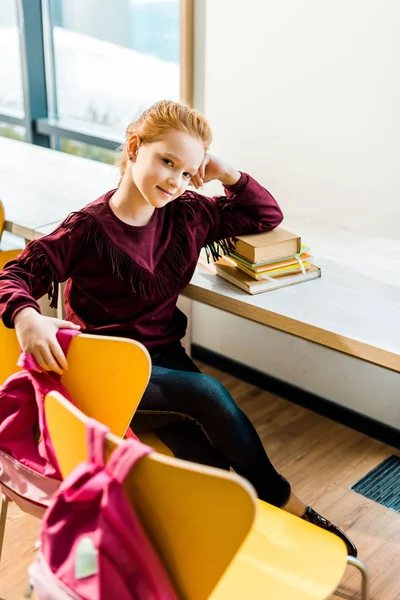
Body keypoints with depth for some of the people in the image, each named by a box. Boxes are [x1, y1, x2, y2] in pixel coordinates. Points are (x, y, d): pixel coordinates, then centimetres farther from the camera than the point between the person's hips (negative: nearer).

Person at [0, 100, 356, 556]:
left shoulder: (186, 214, 5)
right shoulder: (89, 228, -10)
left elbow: (266, 216, 14)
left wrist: (227, 174, -4)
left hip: (164, 357, 5)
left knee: (202, 449, -25)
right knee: (208, 394, -28)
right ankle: (285, 503, -10)